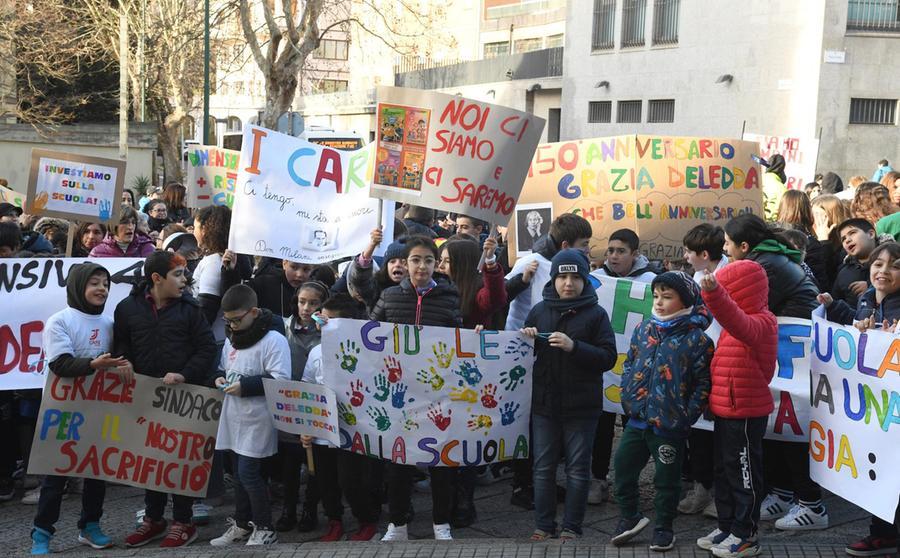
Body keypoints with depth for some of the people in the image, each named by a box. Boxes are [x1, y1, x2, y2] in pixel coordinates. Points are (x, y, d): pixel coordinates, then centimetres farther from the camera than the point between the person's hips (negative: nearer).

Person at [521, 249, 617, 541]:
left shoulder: (596, 314, -3)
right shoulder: (539, 311, 6)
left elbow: (609, 357, -11)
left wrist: (573, 346, -22)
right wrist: (525, 340, -6)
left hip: (581, 407, -3)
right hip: (544, 404, 3)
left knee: (578, 469, 4)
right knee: (543, 467, 8)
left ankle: (571, 527, 13)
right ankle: (543, 525, 17)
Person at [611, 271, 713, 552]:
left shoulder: (697, 339, -10)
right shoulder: (643, 329, 5)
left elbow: (703, 383, -9)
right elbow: (629, 365, 15)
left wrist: (687, 416, -13)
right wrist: (628, 397, 5)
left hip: (670, 426, -5)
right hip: (637, 419, 5)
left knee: (667, 478, 8)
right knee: (623, 466, 12)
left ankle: (664, 527, 25)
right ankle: (629, 515, 32)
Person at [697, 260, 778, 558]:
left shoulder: (760, 322, -18)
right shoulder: (738, 322, 15)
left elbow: (740, 325, -40)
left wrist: (713, 294, -55)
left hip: (746, 412, -10)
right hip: (725, 409, 10)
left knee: (743, 473, 0)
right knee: (724, 470, 16)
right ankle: (727, 526, 27)